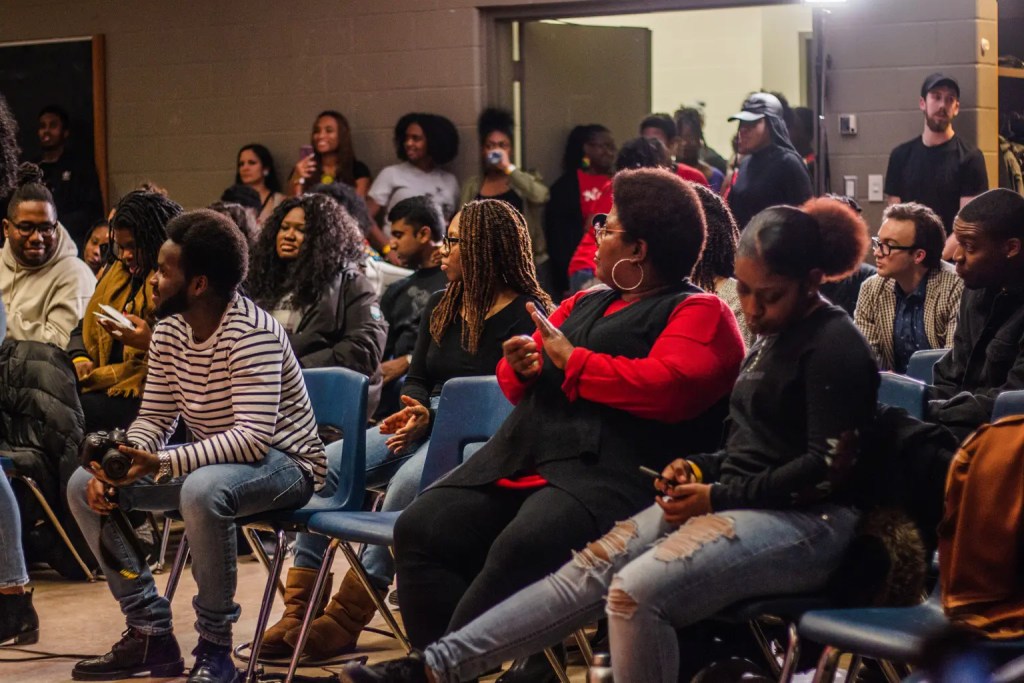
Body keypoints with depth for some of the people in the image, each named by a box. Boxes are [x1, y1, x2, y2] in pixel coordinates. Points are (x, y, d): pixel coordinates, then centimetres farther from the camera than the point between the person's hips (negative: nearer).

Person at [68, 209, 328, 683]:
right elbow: (154, 419, 6)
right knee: (84, 485, -2)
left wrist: (160, 463, -38)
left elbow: (254, 439, -31)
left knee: (203, 490, -41)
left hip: (282, 463, -9)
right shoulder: (169, 330, 2)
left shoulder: (251, 333, -23)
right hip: (212, 461, 9)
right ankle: (150, 633, 1)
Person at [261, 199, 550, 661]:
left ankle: (345, 619, -28)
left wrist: (433, 418, -21)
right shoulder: (441, 306, 17)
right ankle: (299, 612, -15)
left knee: (405, 485, -36)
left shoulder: (528, 315, -6)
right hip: (423, 423, 8)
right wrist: (416, 411, -5)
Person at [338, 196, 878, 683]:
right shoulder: (772, 336, 17)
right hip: (737, 504, 9)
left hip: (803, 522, -9)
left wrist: (720, 496, -17)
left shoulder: (834, 346, -11)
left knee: (637, 590, -29)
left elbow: (830, 466, -17)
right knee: (594, 565, -9)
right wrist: (701, 469, 4)